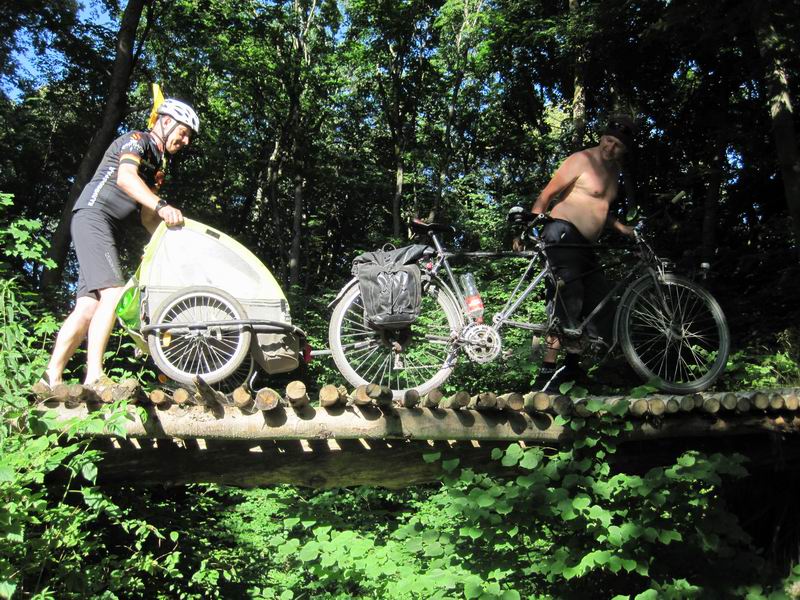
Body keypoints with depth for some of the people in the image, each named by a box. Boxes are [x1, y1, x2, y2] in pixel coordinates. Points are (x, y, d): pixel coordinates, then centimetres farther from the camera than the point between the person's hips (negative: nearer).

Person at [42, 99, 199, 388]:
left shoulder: (158, 163, 23)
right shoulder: (137, 139, -2)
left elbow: (146, 216, 19)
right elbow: (125, 177, -23)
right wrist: (162, 206, -36)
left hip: (108, 229, 9)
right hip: (93, 216, -9)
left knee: (89, 305, 1)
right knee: (112, 292, -22)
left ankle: (52, 379, 3)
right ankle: (94, 377, -25)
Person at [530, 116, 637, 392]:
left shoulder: (613, 170, 20)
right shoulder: (581, 160, -5)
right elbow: (546, 195, -9)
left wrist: (621, 227, 19)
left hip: (584, 245, 9)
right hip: (562, 235, -9)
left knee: (601, 305, 7)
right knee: (568, 303, -18)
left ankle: (571, 367, 19)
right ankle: (546, 376, -18)